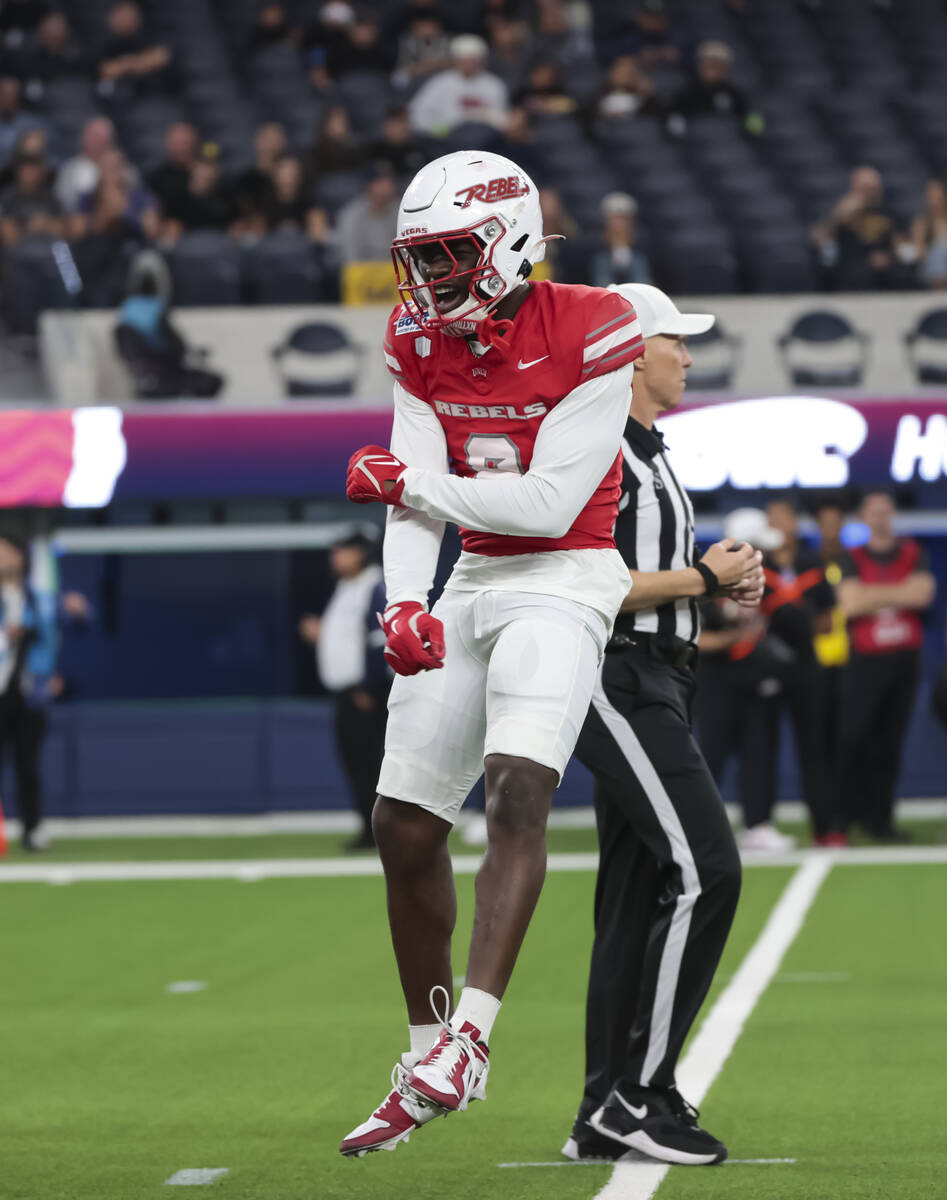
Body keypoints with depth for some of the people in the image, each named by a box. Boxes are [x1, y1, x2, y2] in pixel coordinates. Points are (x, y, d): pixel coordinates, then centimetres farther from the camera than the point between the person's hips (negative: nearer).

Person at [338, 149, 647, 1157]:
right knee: (404, 827, 7)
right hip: (474, 583, 7)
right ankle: (427, 1054, 21)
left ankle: (469, 1035, -33)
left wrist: (405, 480, -12)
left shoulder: (589, 335, -15)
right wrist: (404, 605, -20)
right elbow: (416, 502, -2)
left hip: (563, 580, -7)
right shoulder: (419, 345, 4)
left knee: (517, 793, -26)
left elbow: (551, 504, -18)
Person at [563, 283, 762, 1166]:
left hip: (652, 689, 11)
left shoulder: (644, 453, 22)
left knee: (638, 895, 9)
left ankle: (606, 1117, 11)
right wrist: (704, 579, -14)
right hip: (618, 684, -11)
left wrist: (724, 587, 8)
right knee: (704, 871, -16)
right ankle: (638, 1095, -14)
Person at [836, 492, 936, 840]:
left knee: (890, 742, 4)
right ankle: (851, 811, 2)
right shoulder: (854, 560, 6)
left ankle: (881, 818, 8)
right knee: (855, 736, -9)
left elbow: (923, 593, -6)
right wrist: (899, 593, -9)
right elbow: (850, 602, -10)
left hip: (904, 656, 2)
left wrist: (874, 594, -9)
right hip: (865, 660, -2)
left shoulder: (913, 554, 11)